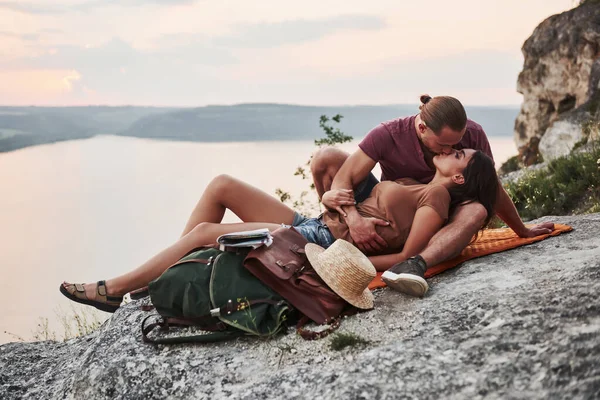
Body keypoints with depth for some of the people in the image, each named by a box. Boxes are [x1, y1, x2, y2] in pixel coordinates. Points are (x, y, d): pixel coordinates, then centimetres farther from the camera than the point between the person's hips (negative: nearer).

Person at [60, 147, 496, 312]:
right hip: (310, 225, 9)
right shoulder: (417, 187, 16)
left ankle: (115, 289, -1)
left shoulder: (436, 200, -10)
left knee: (205, 234, -14)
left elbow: (407, 257, -19)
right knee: (222, 185, 5)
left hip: (322, 245, -9)